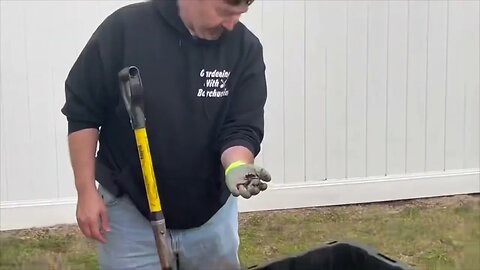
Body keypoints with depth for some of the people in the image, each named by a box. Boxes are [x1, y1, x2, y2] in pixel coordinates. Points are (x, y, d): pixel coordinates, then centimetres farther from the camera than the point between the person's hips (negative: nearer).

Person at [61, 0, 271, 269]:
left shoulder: (246, 48, -9)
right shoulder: (125, 28, -15)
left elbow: (241, 127, -9)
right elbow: (83, 113, -8)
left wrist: (238, 166, -31)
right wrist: (87, 190, -8)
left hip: (213, 214, 2)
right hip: (130, 211, -2)